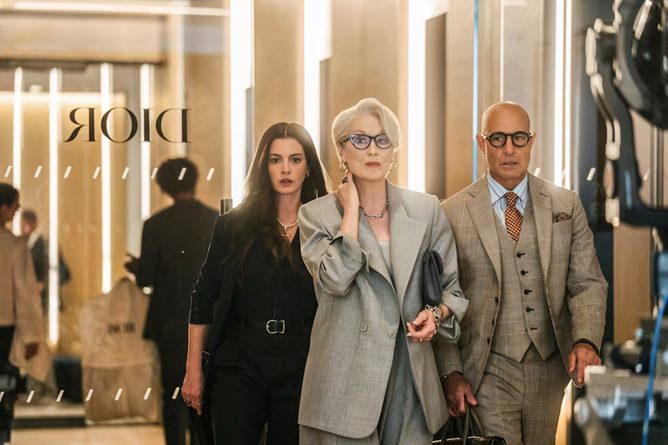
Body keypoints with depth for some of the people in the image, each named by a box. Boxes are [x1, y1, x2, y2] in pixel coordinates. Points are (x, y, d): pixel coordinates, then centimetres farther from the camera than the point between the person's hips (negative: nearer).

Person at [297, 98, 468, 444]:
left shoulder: (426, 209, 8)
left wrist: (437, 314, -7)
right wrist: (351, 207, -8)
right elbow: (336, 279, -17)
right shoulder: (317, 214, 1)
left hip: (411, 376, 3)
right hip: (347, 381, -2)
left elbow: (452, 287, 15)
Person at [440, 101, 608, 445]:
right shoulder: (453, 214, -3)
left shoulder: (566, 206, 5)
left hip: (550, 370, 3)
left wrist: (585, 340, -15)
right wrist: (451, 373, -7)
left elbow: (587, 282, 3)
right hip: (487, 374, -3)